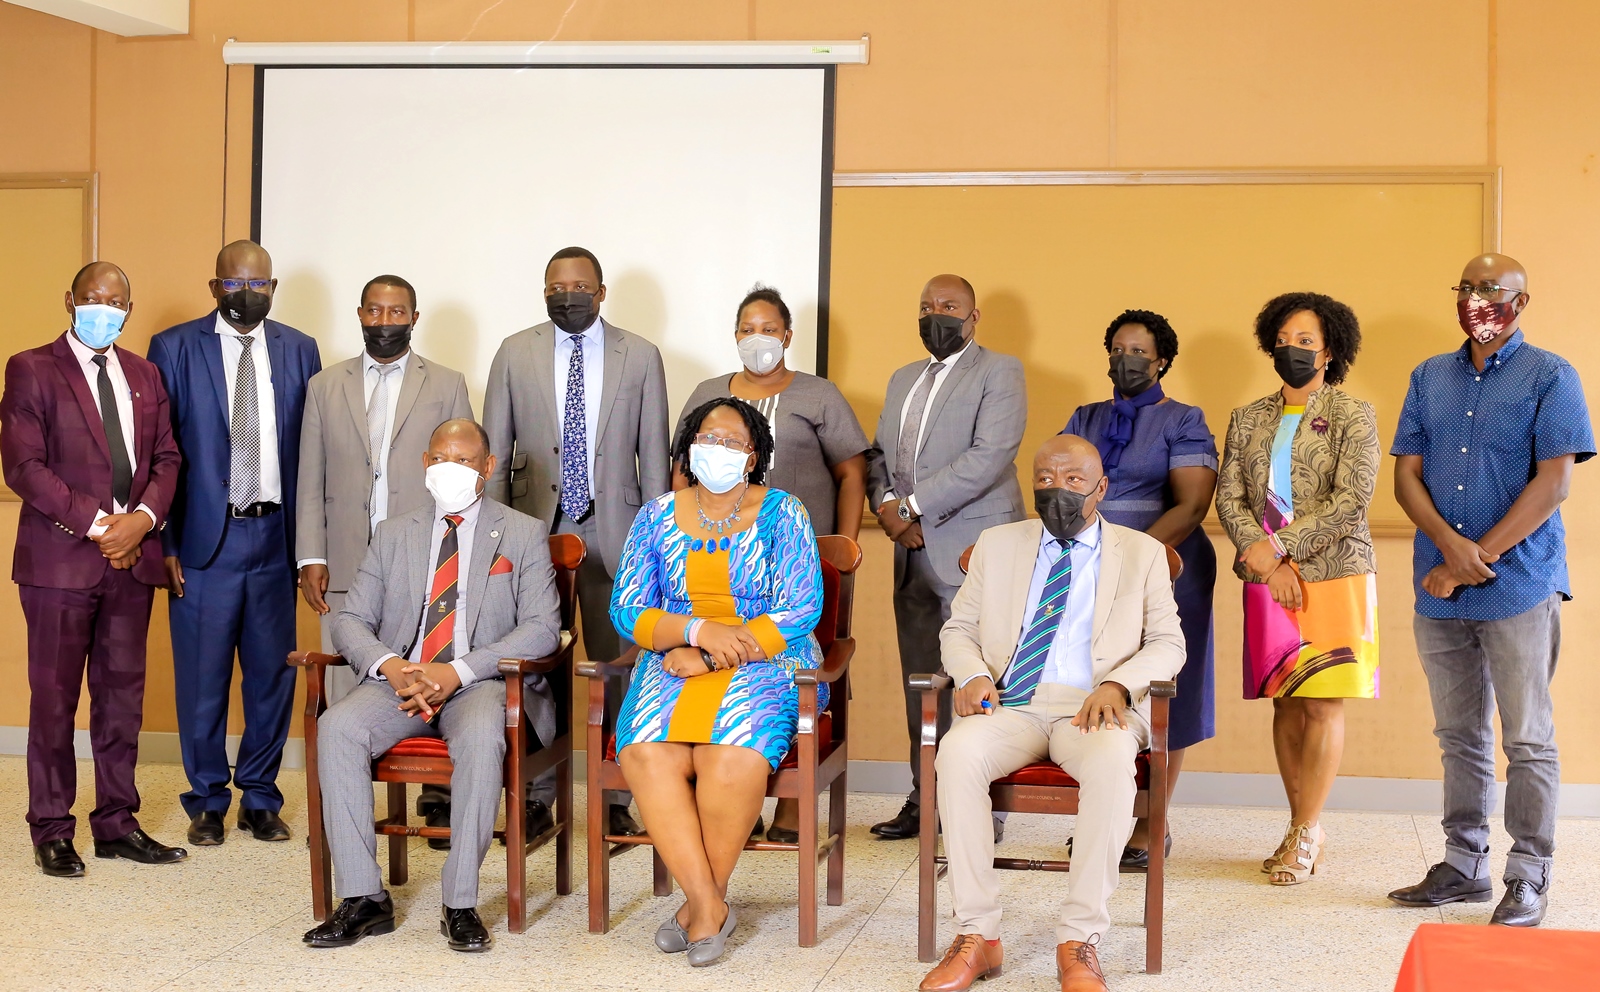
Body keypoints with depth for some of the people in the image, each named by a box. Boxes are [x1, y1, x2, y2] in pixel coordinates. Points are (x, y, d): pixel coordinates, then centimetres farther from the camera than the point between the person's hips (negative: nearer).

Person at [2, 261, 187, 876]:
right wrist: (96, 525, -15)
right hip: (61, 559, -5)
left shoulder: (144, 376, 14)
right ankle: (52, 831, 10)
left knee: (123, 694, 9)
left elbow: (166, 458, 12)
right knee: (54, 698, 1)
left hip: (132, 556, 5)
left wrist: (142, 519, -8)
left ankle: (117, 824, 17)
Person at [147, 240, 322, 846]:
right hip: (204, 538, -2)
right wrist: (164, 542, -7)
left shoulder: (299, 351, 7)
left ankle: (260, 798, 21)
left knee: (273, 672, 7)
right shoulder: (174, 349, 0)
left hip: (277, 536, 2)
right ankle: (208, 802, 18)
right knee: (202, 677, 4)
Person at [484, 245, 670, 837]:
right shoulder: (515, 354, 7)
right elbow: (495, 452, 8)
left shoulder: (640, 357, 6)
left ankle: (617, 799, 10)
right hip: (534, 529, 1)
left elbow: (653, 455, 6)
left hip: (614, 531, 0)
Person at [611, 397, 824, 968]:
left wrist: (711, 658, -13)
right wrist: (700, 630, -13)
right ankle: (708, 906, -26)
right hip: (675, 664, 3)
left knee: (731, 756, -34)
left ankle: (704, 899, -15)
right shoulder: (657, 517, 12)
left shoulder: (782, 515, 3)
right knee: (647, 754, -30)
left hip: (766, 663, -2)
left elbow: (801, 612, -6)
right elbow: (627, 612, 6)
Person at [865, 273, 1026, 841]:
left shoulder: (999, 372, -2)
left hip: (972, 552, -7)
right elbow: (878, 453, 21)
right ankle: (924, 798, 15)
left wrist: (915, 506, -14)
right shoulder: (903, 380, 23)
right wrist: (886, 506, -1)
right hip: (913, 554, 7)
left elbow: (990, 456, -14)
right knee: (920, 682, 8)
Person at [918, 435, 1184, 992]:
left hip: (1091, 709, -1)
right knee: (958, 752, -33)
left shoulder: (1142, 554, 15)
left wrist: (1118, 684, -12)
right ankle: (976, 936, -28)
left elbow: (1168, 643, 9)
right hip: (1009, 705, 2)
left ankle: (1079, 941, -31)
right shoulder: (997, 545, 20)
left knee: (1111, 762, -38)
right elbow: (958, 628, 19)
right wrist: (971, 674, -5)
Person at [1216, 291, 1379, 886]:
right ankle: (1307, 829, 13)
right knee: (1286, 703, 4)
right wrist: (1268, 561, -10)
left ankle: (1303, 835, -1)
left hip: (1335, 575, -4)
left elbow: (1350, 501, -10)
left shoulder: (1352, 416, 1)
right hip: (1270, 578, 4)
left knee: (1323, 703, -5)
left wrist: (1279, 544, -13)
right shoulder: (1248, 420, 13)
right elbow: (1229, 497, 5)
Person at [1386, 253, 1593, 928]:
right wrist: (1451, 546, -12)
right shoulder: (1430, 378, 13)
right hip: (1440, 588, 5)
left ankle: (1528, 878, 6)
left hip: (1519, 586, -5)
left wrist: (1478, 558, -13)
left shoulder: (1550, 377, -2)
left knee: (1527, 741, -1)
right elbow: (1406, 474, 6)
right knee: (1460, 738, 13)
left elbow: (1552, 483, -10)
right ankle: (1464, 866, 22)